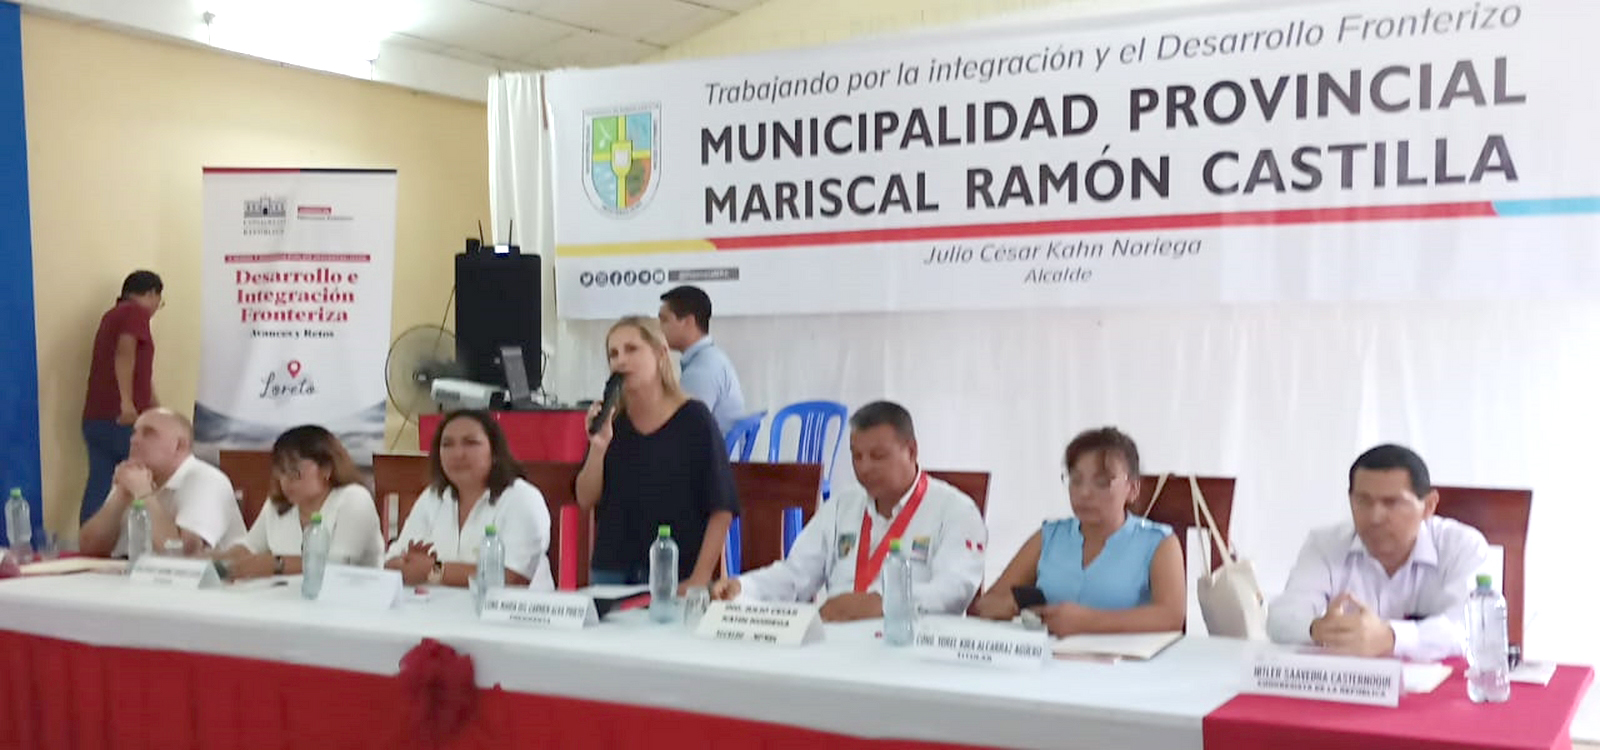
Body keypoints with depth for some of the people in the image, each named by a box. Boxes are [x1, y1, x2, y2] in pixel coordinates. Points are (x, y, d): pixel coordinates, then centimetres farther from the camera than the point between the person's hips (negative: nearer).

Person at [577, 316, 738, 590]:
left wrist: (700, 579, -13)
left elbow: (721, 510, -7)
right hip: (611, 573, 3)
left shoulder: (694, 419, -6)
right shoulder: (611, 421, 5)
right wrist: (598, 447, -12)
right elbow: (585, 500, 3)